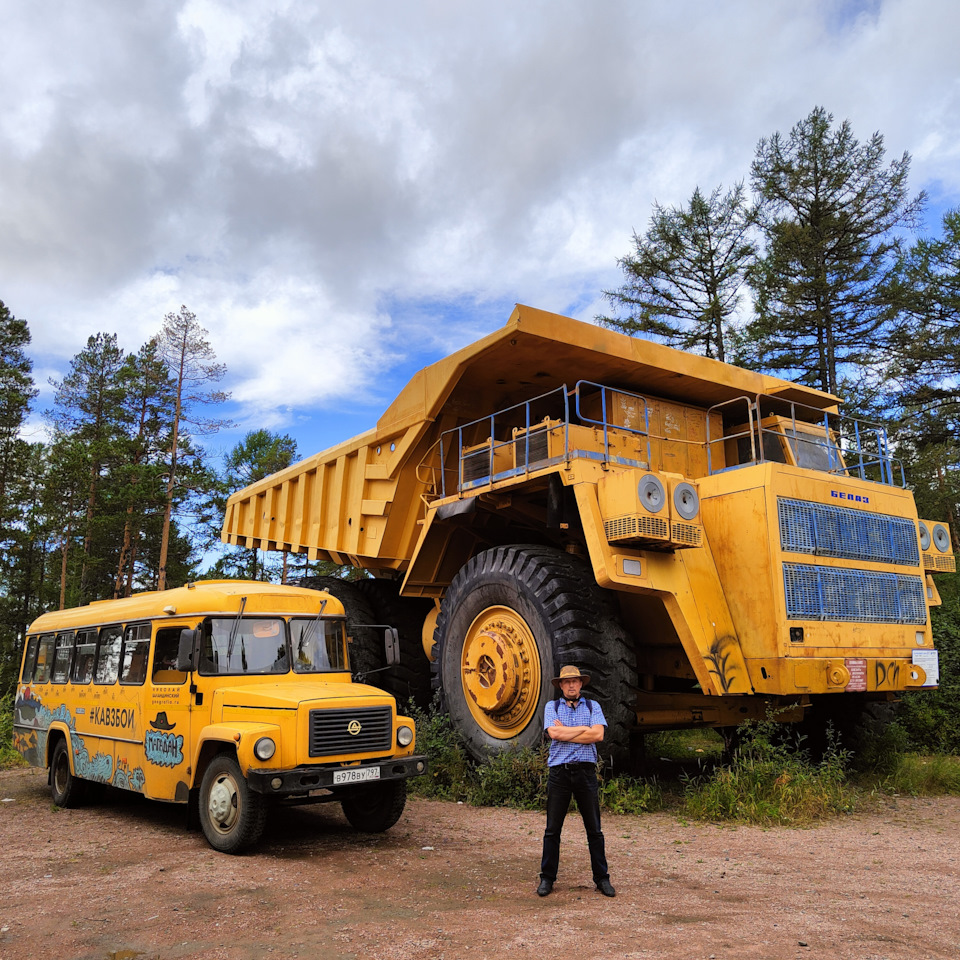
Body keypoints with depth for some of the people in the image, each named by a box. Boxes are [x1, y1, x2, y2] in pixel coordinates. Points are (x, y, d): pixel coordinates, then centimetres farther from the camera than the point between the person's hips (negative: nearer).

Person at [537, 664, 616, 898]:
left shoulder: (592, 706, 9)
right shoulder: (552, 707, 9)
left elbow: (598, 735, -8)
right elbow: (553, 733, -10)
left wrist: (565, 732, -7)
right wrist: (584, 729, -7)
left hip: (585, 771, 0)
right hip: (559, 772, 0)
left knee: (594, 830, 7)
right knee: (552, 830, 4)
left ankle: (601, 878, 18)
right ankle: (547, 878, 16)